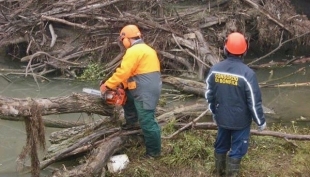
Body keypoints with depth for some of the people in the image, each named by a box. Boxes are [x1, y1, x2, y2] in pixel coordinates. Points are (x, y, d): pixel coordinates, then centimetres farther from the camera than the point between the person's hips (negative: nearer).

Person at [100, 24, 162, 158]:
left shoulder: (134, 51, -13)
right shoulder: (146, 49, 19)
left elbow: (123, 72, -17)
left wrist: (107, 85, -6)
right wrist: (121, 85, 18)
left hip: (145, 91, -11)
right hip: (152, 87, 11)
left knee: (147, 121, -4)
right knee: (126, 94, 28)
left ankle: (153, 151, 6)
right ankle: (132, 122, 30)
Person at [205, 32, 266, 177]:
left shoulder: (214, 70, -7)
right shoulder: (247, 73, -22)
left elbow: (209, 95, 4)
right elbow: (254, 101, -16)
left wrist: (214, 112, 21)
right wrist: (260, 121, -2)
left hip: (221, 118, 5)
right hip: (241, 120, -5)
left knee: (221, 146, 22)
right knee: (236, 150, 9)